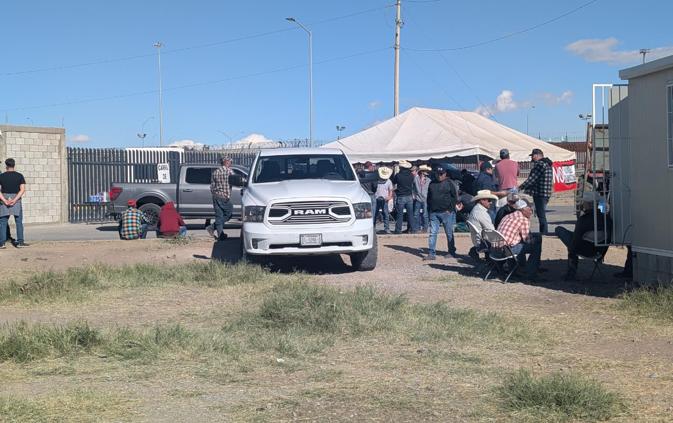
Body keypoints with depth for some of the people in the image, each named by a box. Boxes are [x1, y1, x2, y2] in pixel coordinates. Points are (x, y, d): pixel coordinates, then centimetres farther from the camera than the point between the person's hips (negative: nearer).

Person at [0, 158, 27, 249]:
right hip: (16, 200, -1)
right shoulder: (19, 176, 0)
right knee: (19, 222, 4)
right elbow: (22, 190, -11)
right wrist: (14, 200, -15)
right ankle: (20, 242, -1)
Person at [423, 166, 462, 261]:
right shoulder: (432, 184, 14)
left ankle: (452, 252, 17)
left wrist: (450, 208, -6)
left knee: (449, 233, 6)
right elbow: (428, 197, 19)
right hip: (434, 213, 4)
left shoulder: (449, 183, 1)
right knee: (433, 233, -2)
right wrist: (429, 208, 12)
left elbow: (454, 197, -1)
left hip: (446, 212, -4)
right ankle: (431, 253, -1)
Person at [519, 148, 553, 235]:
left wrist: (520, 188, -11)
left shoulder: (540, 164, -14)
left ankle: (543, 234, -6)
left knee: (541, 215, -7)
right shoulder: (547, 164, 18)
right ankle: (543, 234, 21)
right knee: (541, 215, 16)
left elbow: (532, 179, -17)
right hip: (546, 194, 10)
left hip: (540, 193, -10)